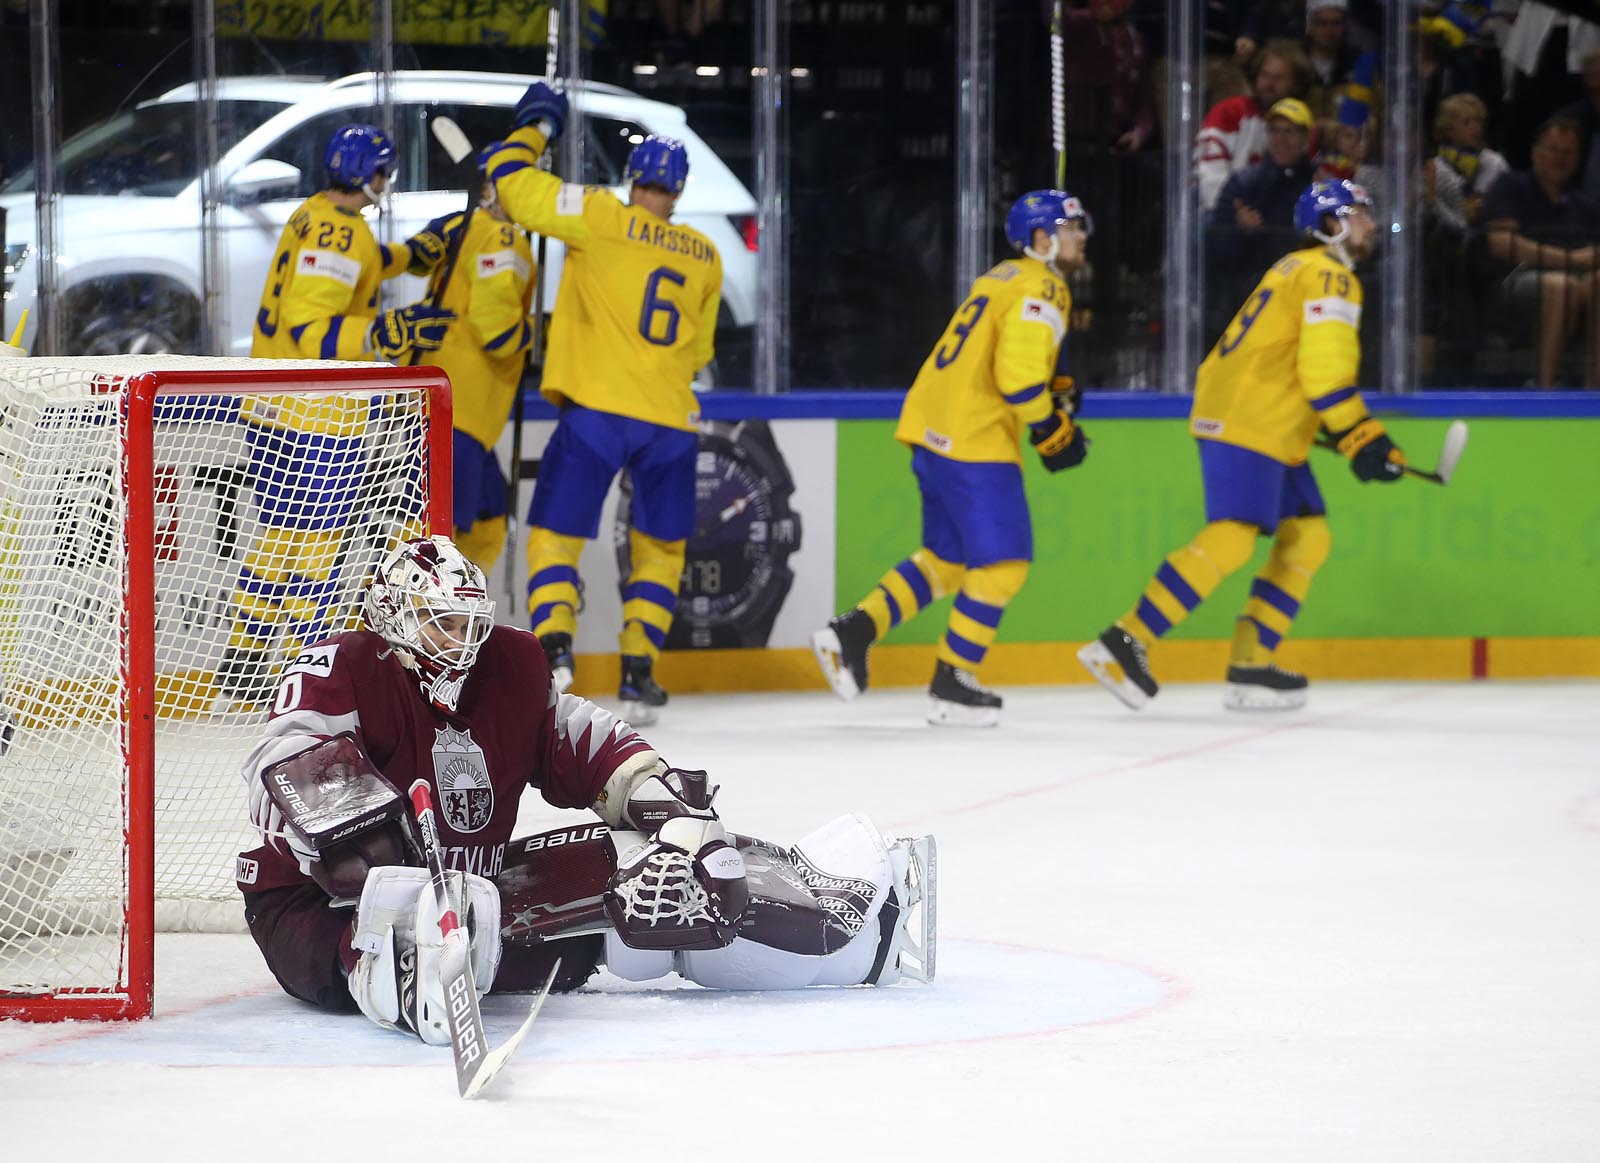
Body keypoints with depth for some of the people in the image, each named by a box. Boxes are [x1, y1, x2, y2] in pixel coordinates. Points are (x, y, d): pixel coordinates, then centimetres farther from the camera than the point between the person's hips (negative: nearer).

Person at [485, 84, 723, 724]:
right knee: (660, 547, 18)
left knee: (555, 531, 4)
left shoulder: (603, 219, -2)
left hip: (597, 409, -3)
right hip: (671, 418, 3)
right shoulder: (705, 257, 13)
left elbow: (515, 185, -1)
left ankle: (553, 644, -17)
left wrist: (536, 124, 14)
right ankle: (639, 671, 9)